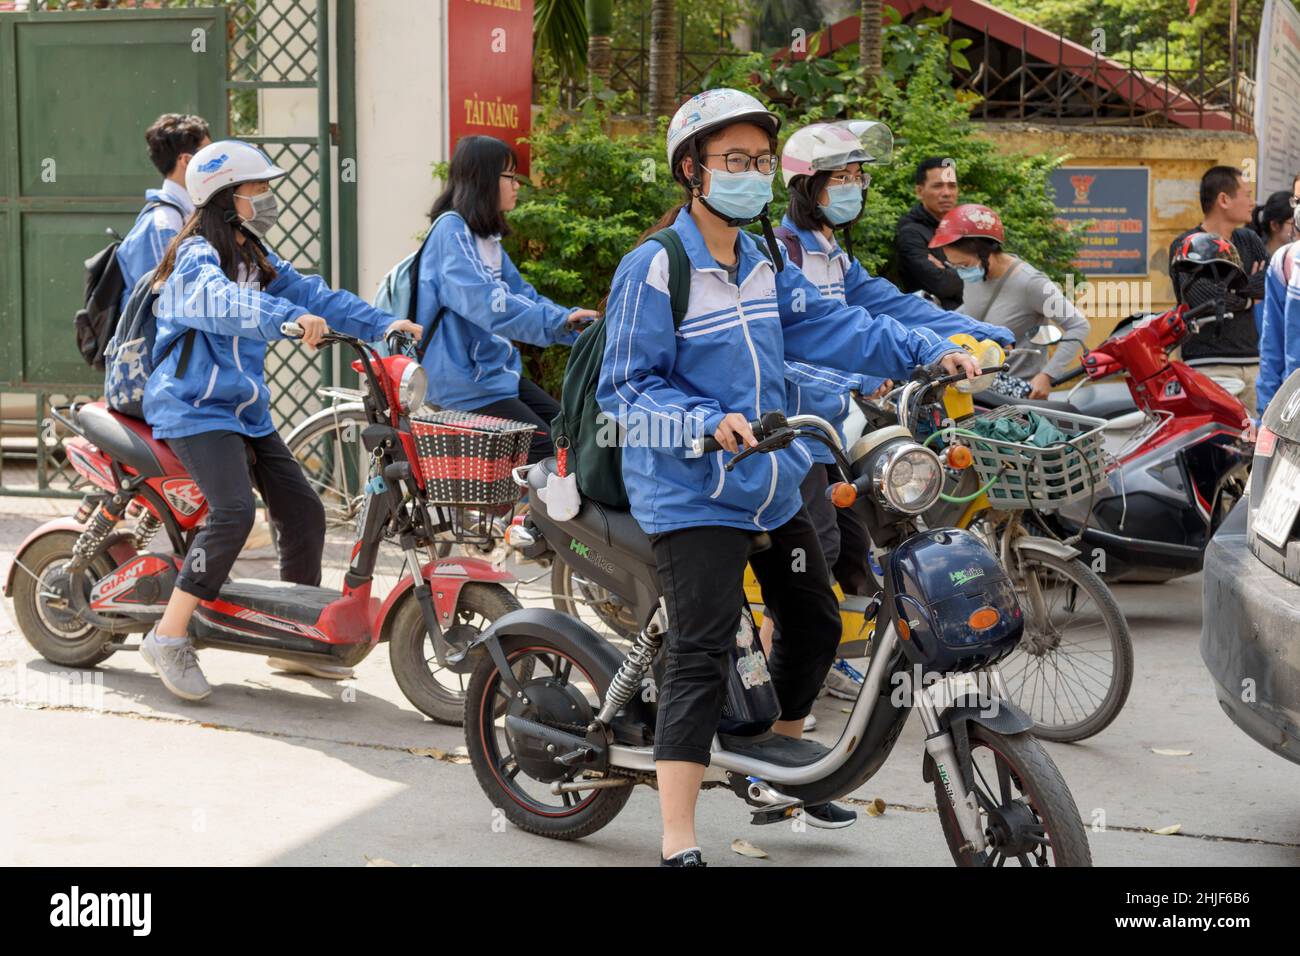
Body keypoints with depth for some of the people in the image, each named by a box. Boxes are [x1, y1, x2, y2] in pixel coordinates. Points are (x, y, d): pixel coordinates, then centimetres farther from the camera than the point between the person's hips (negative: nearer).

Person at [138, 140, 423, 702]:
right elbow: (221, 302, -35)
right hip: (194, 408, -9)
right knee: (233, 511, -26)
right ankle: (168, 637, -21)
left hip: (246, 411, 9)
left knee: (303, 511, 7)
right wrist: (288, 317, -50)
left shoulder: (255, 259, 15)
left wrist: (382, 324, -2)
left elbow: (310, 292, 9)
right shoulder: (197, 257, -13)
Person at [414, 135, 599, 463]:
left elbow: (520, 294, 13)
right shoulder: (451, 230, -14)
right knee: (549, 453, -14)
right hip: (464, 380, -9)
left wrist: (573, 320, -2)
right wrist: (555, 322, -31)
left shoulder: (486, 236, 16)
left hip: (496, 370, 9)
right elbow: (484, 301, -27)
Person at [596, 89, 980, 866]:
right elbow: (627, 387, -17)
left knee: (816, 624, 21)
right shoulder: (655, 268, -14)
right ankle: (679, 846, -16)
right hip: (692, 493, -9)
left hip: (771, 484, 9)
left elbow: (830, 325, 7)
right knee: (702, 655, -16)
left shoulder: (764, 261, 10)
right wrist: (706, 422, -31)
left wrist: (930, 353, -3)